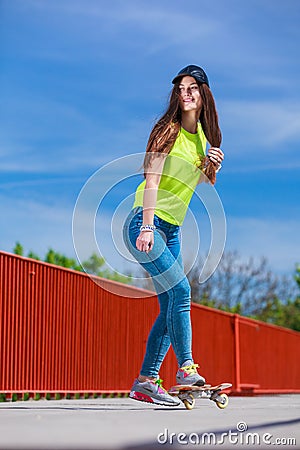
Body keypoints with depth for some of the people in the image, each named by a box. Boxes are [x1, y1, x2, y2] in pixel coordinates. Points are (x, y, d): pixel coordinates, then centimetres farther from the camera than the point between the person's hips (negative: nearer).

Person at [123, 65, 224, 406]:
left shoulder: (200, 134, 13)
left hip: (171, 230, 8)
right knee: (180, 290, -20)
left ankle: (145, 382, 9)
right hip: (146, 224, -8)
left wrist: (213, 166, 3)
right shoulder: (169, 129, -8)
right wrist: (147, 226, -26)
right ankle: (185, 367, -11)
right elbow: (151, 177, -17)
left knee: (170, 307, 4)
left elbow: (204, 183, 26)